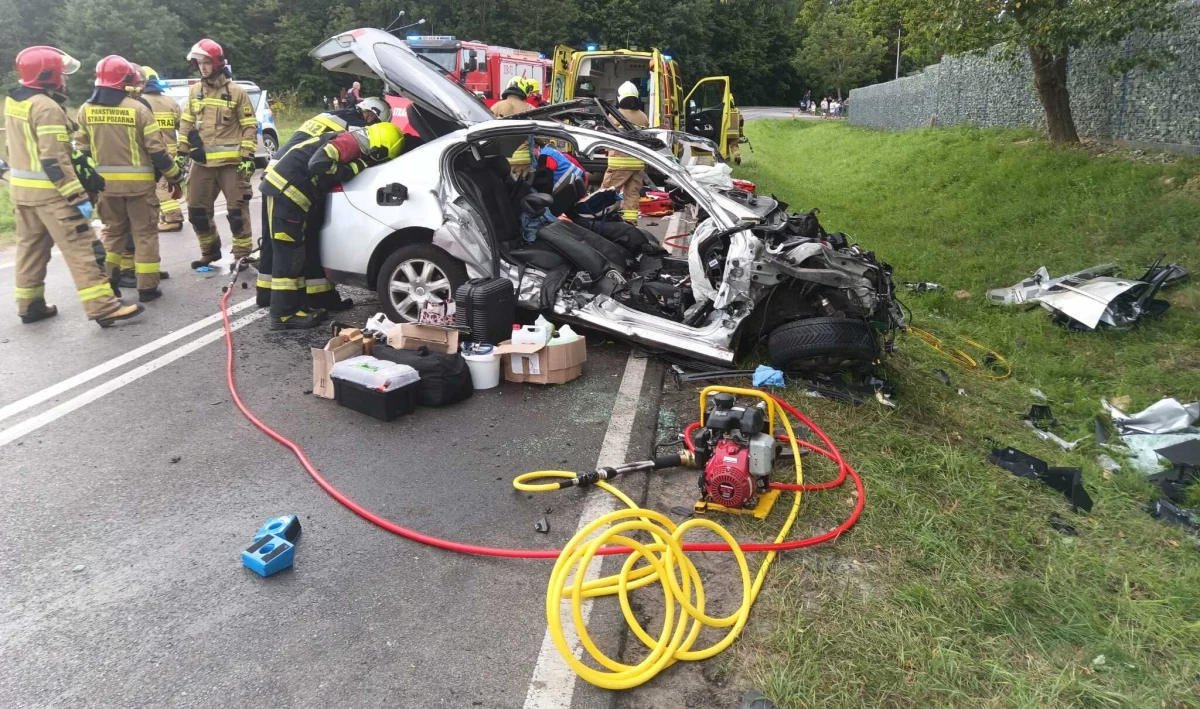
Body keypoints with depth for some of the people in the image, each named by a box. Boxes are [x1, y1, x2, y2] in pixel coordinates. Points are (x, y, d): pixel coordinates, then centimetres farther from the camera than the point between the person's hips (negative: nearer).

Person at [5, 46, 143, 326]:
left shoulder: (13, 101, 12)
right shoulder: (47, 107, -18)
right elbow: (55, 161, -23)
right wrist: (78, 196, -23)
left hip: (21, 187, 10)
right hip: (49, 191, -10)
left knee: (30, 245, 16)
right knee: (79, 247, -11)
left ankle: (29, 304, 24)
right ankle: (103, 307, -15)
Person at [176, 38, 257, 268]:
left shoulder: (237, 92, -2)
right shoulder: (195, 91, 12)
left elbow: (250, 126, -3)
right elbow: (186, 124, 16)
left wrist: (248, 157, -9)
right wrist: (182, 153, 11)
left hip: (230, 162, -5)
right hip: (201, 162, 5)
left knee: (236, 210, -2)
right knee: (197, 210, 10)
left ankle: (242, 254, 6)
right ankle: (210, 251, 25)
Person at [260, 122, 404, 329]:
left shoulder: (350, 143, 15)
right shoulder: (351, 142, -15)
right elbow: (318, 164, -26)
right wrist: (354, 169, -17)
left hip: (284, 190, 10)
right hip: (284, 191, -10)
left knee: (295, 253, 14)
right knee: (289, 255, -6)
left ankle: (299, 306, 22)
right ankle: (283, 315, 0)